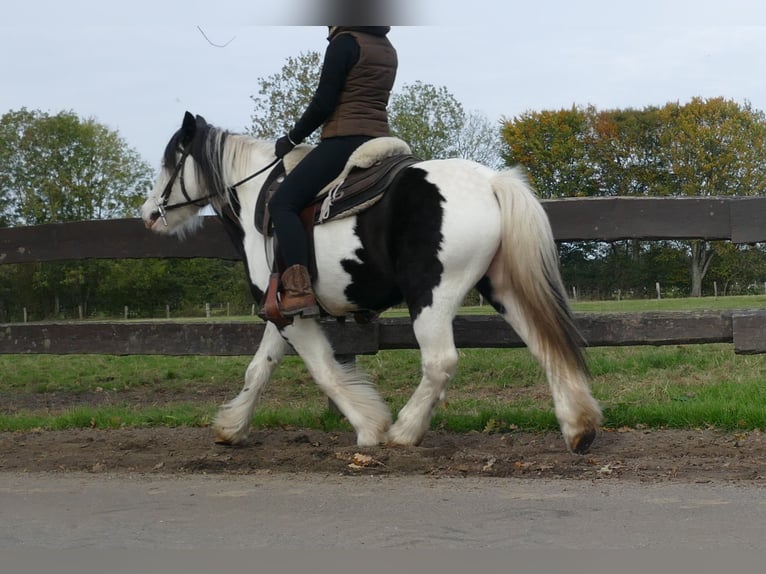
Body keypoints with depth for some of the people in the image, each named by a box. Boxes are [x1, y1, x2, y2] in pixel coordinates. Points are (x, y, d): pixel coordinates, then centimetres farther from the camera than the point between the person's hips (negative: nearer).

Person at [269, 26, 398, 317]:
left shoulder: (345, 42, -7)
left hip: (344, 141, -9)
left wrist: (292, 138, 2)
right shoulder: (387, 49, 18)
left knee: (283, 203, -10)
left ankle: (299, 290, -26)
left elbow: (323, 103, -10)